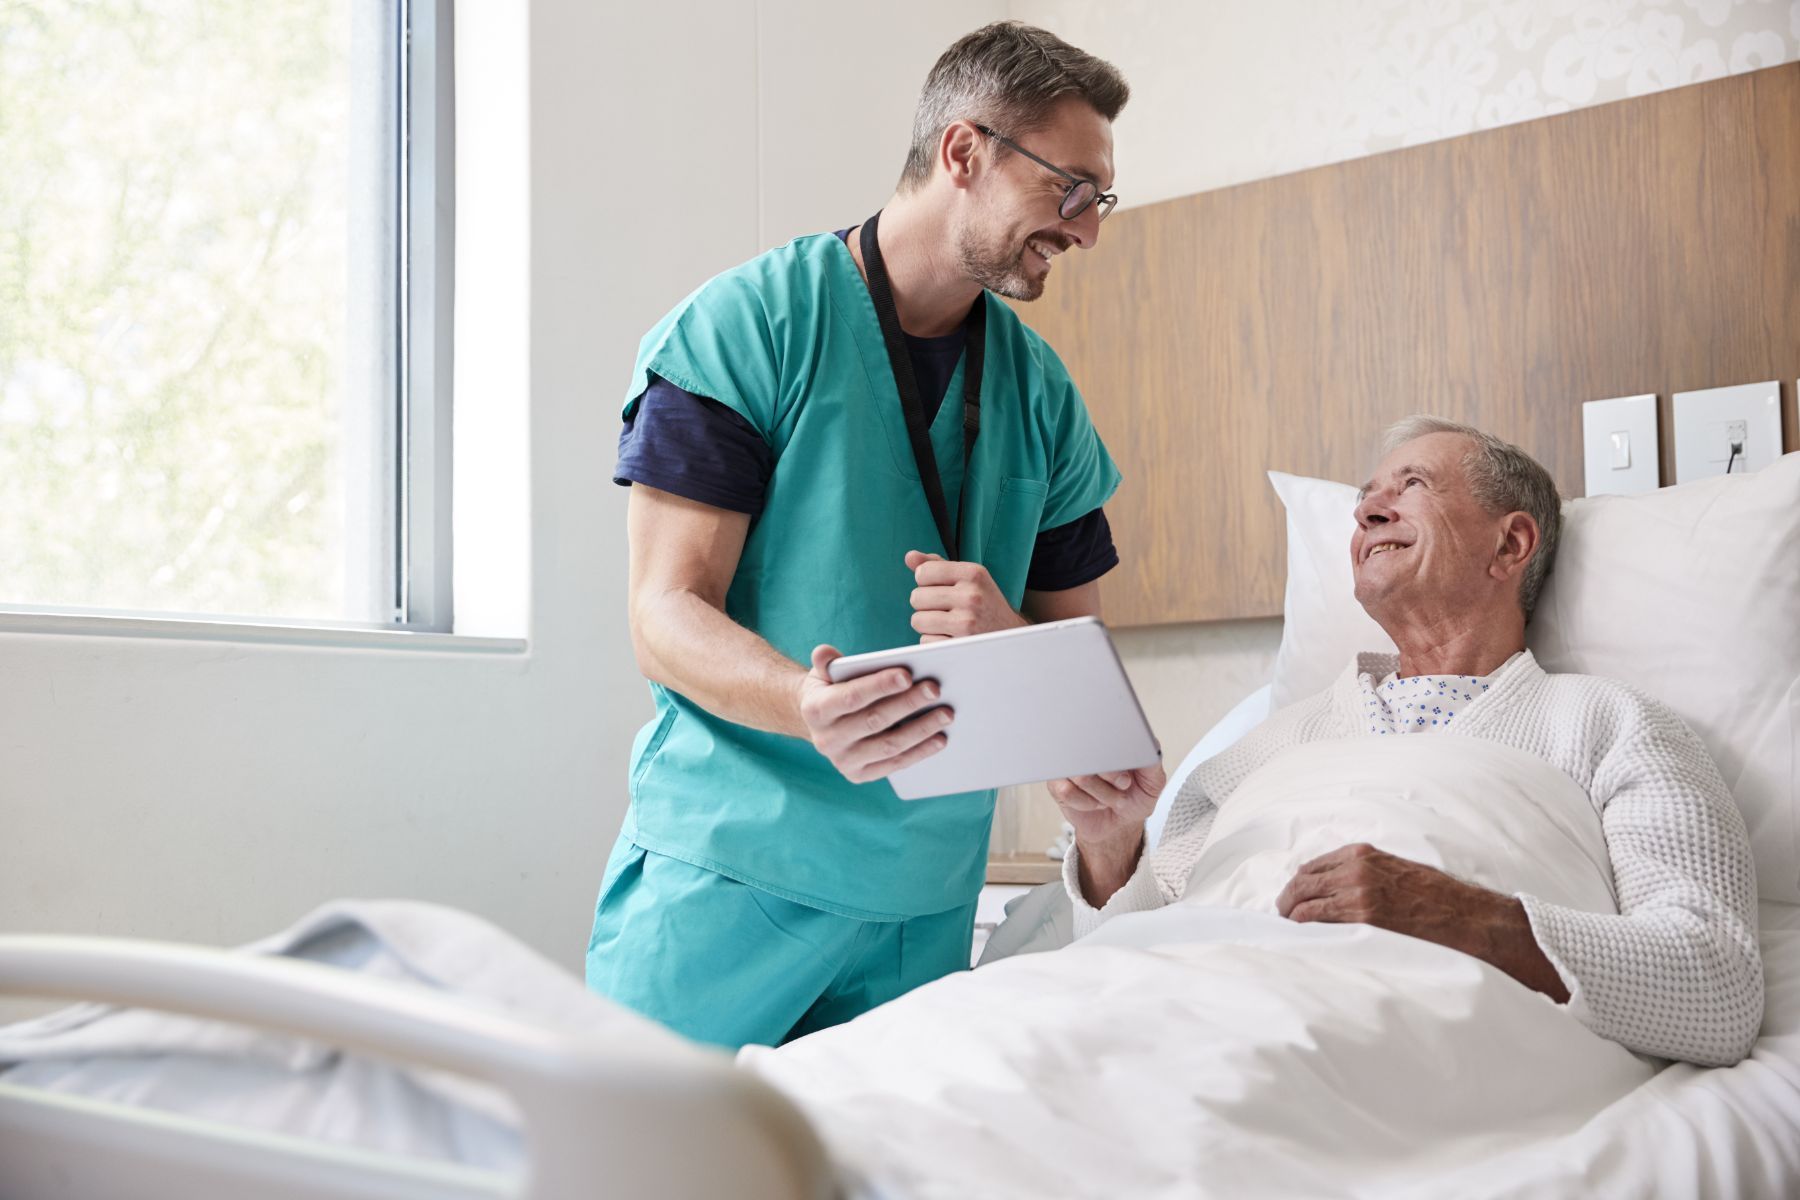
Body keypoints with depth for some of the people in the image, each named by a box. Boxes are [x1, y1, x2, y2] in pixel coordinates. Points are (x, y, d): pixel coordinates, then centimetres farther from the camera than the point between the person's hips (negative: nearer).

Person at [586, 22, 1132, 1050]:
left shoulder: (1043, 394, 11)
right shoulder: (746, 325, -5)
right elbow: (665, 614, -9)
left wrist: (1007, 639, -12)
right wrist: (806, 706, -30)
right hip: (726, 874, -4)